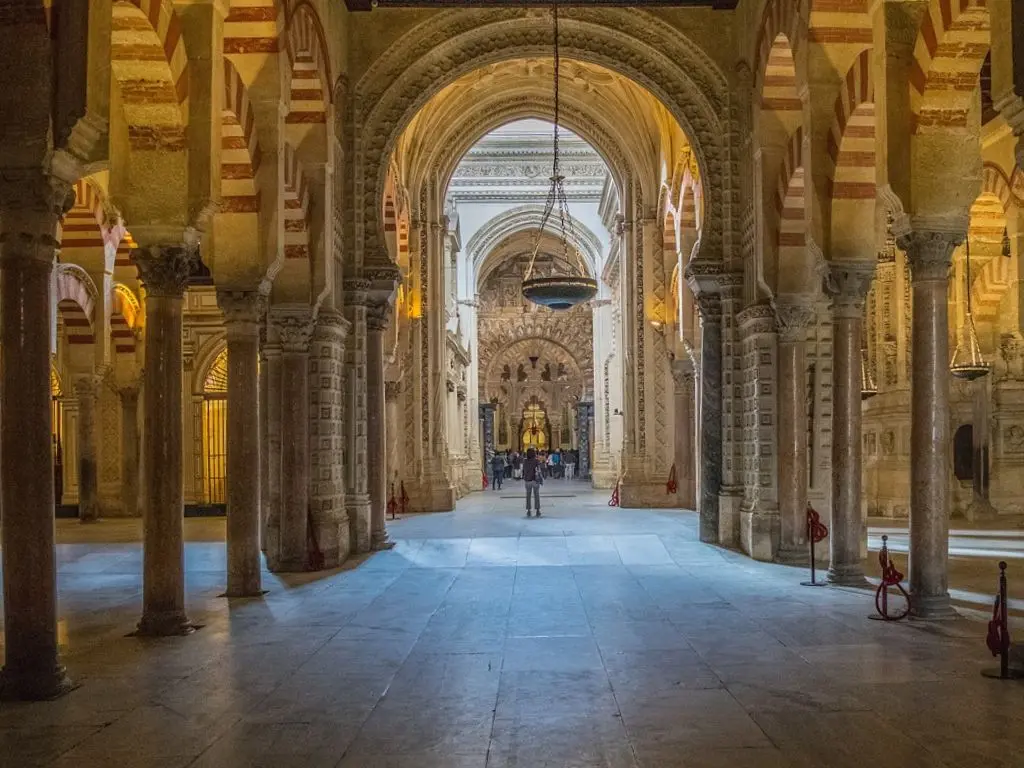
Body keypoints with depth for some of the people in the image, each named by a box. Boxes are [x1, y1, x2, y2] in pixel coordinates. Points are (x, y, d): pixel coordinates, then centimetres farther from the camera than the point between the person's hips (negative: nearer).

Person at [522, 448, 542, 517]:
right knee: (536, 495, 8)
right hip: (535, 480, -2)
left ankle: (528, 511, 8)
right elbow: (539, 471, -11)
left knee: (528, 496, 9)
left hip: (527, 481, 2)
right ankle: (538, 511, 8)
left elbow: (523, 472, 4)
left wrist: (523, 479, 15)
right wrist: (542, 479, -2)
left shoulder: (525, 462, -1)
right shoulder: (536, 461, -10)